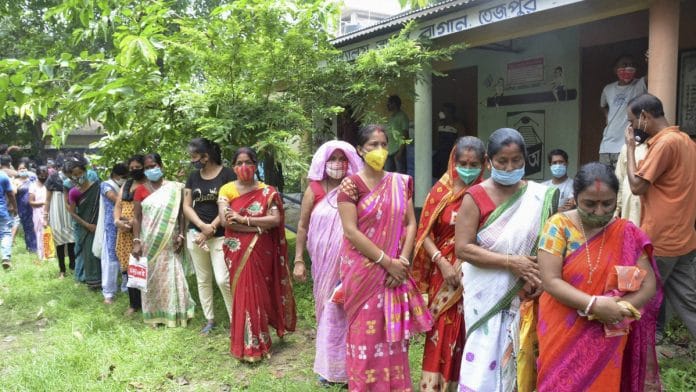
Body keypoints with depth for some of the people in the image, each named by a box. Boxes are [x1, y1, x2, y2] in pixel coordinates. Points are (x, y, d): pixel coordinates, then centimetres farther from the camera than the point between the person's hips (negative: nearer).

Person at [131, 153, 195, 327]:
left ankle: (175, 313, 14)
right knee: (151, 276, 7)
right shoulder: (141, 190, 3)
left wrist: (181, 235, -8)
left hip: (169, 241, -1)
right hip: (149, 241, 1)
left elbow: (181, 214, 1)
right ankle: (154, 315, 19)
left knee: (172, 275, 2)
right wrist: (136, 241, -6)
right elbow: (136, 218, 2)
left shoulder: (175, 188, 0)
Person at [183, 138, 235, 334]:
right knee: (203, 279, 11)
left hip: (220, 235, -5)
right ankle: (209, 319, 25)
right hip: (195, 234, 5)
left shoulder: (227, 174, -7)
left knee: (223, 279, -11)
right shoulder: (193, 176, 9)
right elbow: (186, 206, 6)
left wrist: (211, 229, -12)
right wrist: (202, 226, -10)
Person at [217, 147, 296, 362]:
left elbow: (276, 220, -11)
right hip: (237, 252, 0)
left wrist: (243, 219, -17)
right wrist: (257, 228, -16)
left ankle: (256, 344, 21)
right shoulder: (226, 190, 0)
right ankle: (246, 345, 17)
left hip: (260, 252, 0)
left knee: (258, 293, 6)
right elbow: (225, 220, -12)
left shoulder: (267, 191, 0)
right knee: (242, 294, 5)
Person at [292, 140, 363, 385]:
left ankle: (346, 366, 21)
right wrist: (298, 260, 3)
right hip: (323, 262, 2)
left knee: (345, 310, 3)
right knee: (327, 310, 13)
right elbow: (303, 226, 5)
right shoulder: (314, 190, 0)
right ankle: (328, 365, 29)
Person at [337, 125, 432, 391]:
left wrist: (402, 260, -9)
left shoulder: (401, 182, 7)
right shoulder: (351, 185, -7)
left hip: (396, 271, 4)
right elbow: (350, 232, -14)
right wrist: (387, 262, -15)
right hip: (363, 271, -4)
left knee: (394, 333, 11)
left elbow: (410, 224, 5)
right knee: (366, 332, 4)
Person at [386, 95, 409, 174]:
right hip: (390, 150, 8)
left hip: (398, 150, -8)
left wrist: (400, 151, -17)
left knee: (400, 173, -6)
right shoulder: (390, 117, 17)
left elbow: (405, 134, -11)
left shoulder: (402, 116, -6)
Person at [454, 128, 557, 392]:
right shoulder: (475, 197, -7)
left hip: (524, 295, 3)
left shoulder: (540, 196, 2)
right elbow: (463, 248, -12)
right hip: (487, 295, -2)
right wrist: (511, 262, -17)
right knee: (486, 358, 0)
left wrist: (543, 275, -10)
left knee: (519, 356, 9)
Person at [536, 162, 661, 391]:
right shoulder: (559, 226, -11)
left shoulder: (626, 233, -2)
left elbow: (649, 284, -3)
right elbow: (550, 281, -15)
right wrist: (595, 305, -26)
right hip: (563, 334, -2)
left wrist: (617, 308, -21)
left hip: (608, 338, 2)